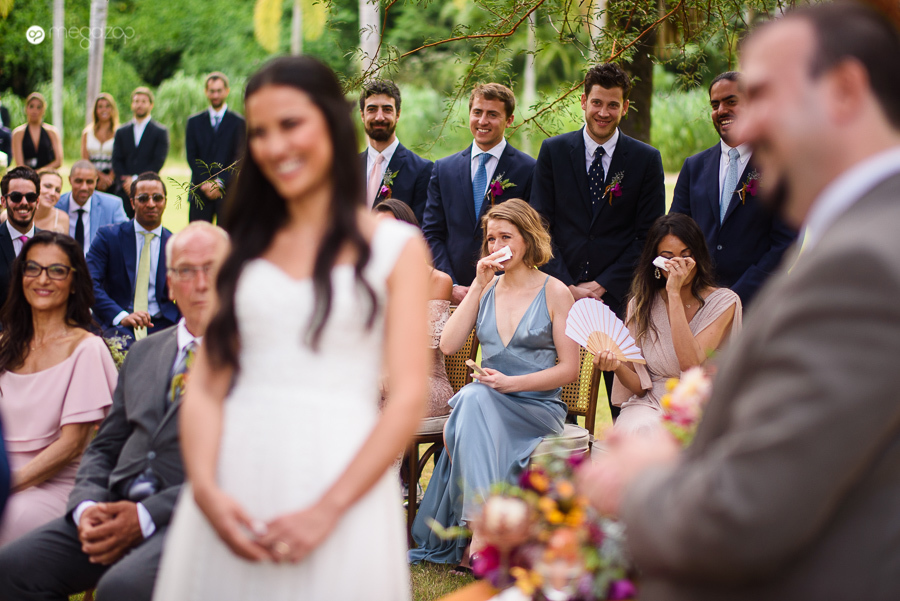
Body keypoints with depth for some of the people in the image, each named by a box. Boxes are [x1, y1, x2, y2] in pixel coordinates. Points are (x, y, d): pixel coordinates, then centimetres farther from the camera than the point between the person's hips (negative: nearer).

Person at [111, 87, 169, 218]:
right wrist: (125, 183, -7)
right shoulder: (121, 132, 16)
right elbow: (116, 161, 9)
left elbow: (158, 162, -3)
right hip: (125, 192, 3)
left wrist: (136, 179, -11)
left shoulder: (160, 132, 6)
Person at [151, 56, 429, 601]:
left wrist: (327, 510, -14)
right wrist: (205, 489, -12)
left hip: (341, 478, -3)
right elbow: (206, 385, 5)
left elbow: (408, 399, -5)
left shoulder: (395, 246, 3)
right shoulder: (242, 248, 13)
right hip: (232, 483, 3)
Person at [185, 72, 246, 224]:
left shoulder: (238, 122, 6)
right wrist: (205, 183, -8)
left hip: (227, 190, -2)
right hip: (200, 191, 2)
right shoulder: (194, 122, 13)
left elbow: (238, 158, -1)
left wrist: (220, 183, -12)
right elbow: (191, 156, 6)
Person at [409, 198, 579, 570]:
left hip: (537, 408, -4)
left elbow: (569, 369, -3)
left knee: (473, 401, -34)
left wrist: (511, 383, -15)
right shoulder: (486, 289, 13)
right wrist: (478, 286, -3)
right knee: (472, 398, -33)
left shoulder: (554, 293, 1)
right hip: (487, 405, 4)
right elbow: (448, 345, 0)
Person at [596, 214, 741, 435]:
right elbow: (640, 386, 6)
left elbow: (690, 363, -20)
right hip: (650, 404, 2)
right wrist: (617, 366, -18)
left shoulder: (723, 302, -3)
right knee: (634, 429, -34)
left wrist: (675, 293, -18)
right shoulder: (641, 305, 7)